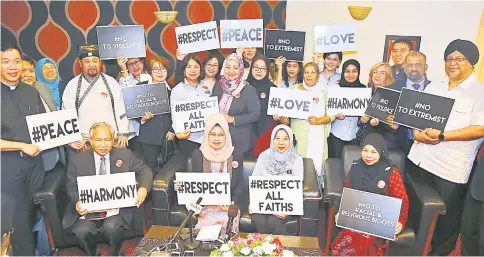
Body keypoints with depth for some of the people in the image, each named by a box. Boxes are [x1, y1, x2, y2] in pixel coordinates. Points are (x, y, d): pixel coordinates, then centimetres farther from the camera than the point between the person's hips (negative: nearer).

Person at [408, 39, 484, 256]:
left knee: (446, 215, 7)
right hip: (420, 158, 5)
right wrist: (417, 133, -8)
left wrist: (442, 136, -23)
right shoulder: (433, 87, 11)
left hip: (451, 167, -5)